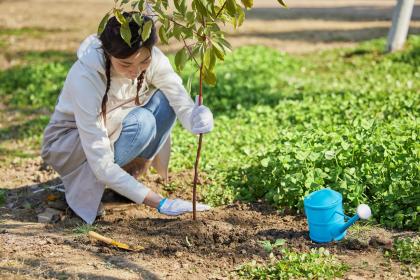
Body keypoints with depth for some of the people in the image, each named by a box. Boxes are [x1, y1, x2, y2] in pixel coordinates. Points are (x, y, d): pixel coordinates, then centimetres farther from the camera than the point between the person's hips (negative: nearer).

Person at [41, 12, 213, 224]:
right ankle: (84, 185, -11)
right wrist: (159, 203, -39)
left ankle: (130, 173, -6)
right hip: (67, 144, -5)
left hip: (111, 132, 5)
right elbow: (101, 165, -36)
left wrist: (197, 117, -51)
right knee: (140, 122, -32)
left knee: (165, 101, -22)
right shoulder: (86, 77, -35)